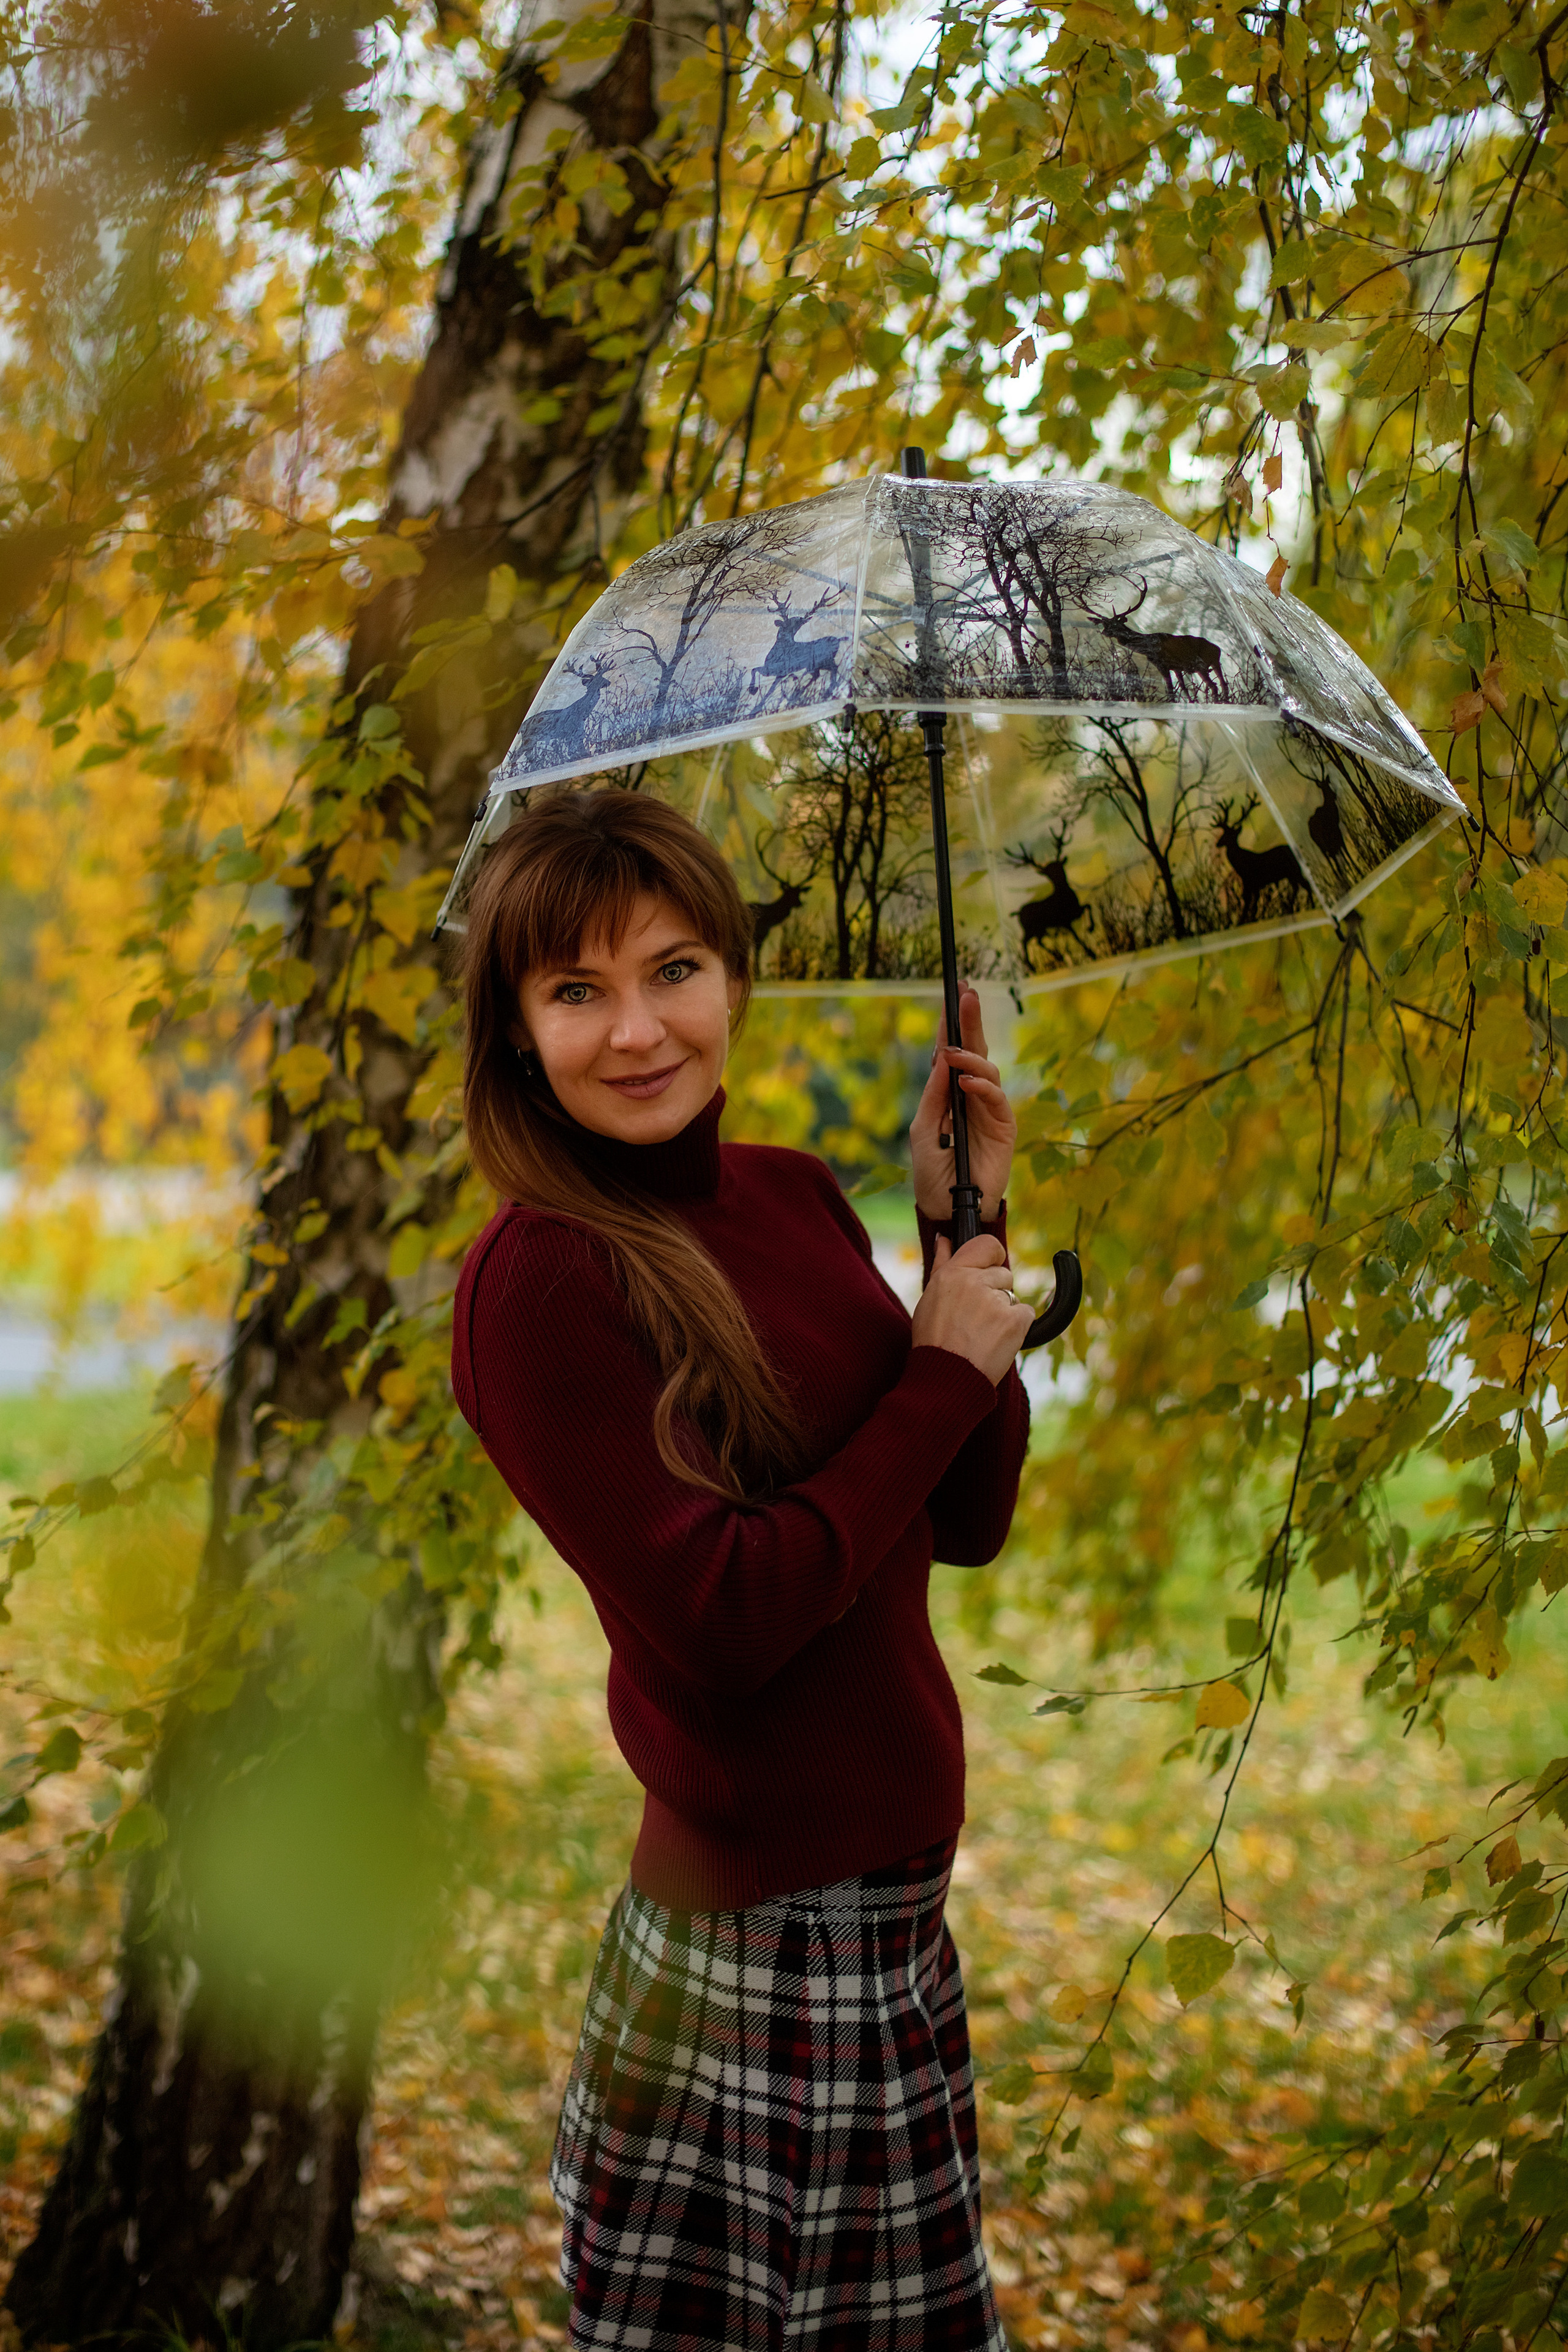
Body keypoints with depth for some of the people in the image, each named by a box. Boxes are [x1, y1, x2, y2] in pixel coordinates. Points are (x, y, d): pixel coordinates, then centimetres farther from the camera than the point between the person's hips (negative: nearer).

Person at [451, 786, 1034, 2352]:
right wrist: (945, 1370, -15)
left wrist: (967, 1230, -1)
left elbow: (968, 1522, 8)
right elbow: (724, 1618, -23)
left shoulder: (795, 1197, 6)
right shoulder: (535, 1282, -17)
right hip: (753, 1938, -8)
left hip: (892, 1899, 8)